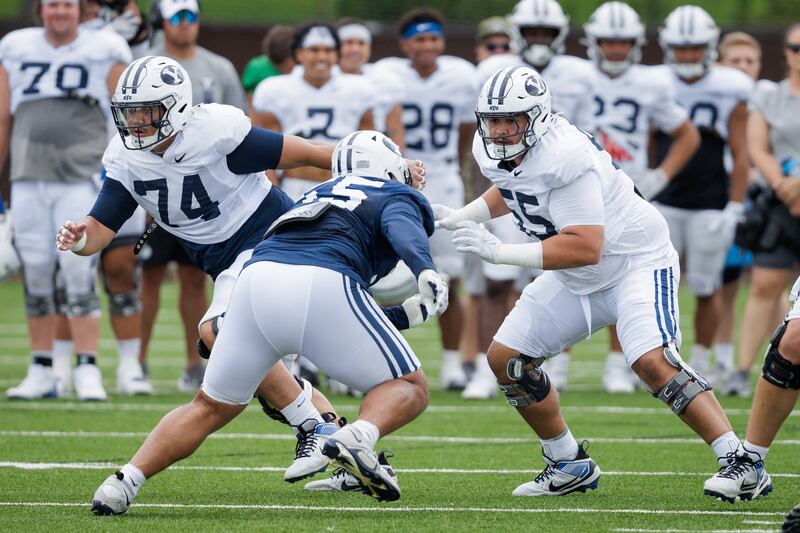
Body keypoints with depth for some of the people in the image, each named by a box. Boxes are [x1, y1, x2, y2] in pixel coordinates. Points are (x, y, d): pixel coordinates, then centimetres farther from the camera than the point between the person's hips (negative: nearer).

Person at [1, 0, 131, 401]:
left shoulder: (104, 52, 2)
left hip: (81, 179, -3)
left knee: (79, 273, -11)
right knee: (35, 276, 4)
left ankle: (87, 371, -7)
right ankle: (41, 372, 12)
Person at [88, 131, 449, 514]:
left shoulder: (319, 195, 41)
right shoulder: (396, 196, 24)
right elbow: (401, 228, -4)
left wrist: (408, 314, 50)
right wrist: (426, 271, -21)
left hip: (257, 279, 5)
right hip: (322, 287, -5)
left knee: (212, 407, 20)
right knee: (409, 390, 9)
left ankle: (126, 479, 2)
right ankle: (359, 436, -23)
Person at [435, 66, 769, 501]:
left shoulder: (565, 158, -31)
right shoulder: (493, 152, -4)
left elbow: (585, 248, -35)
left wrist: (498, 252, -36)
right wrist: (459, 218, 6)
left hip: (635, 262, -9)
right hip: (577, 281, 9)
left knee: (652, 362, -28)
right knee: (505, 358, 4)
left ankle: (739, 463, -23)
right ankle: (570, 466, 18)